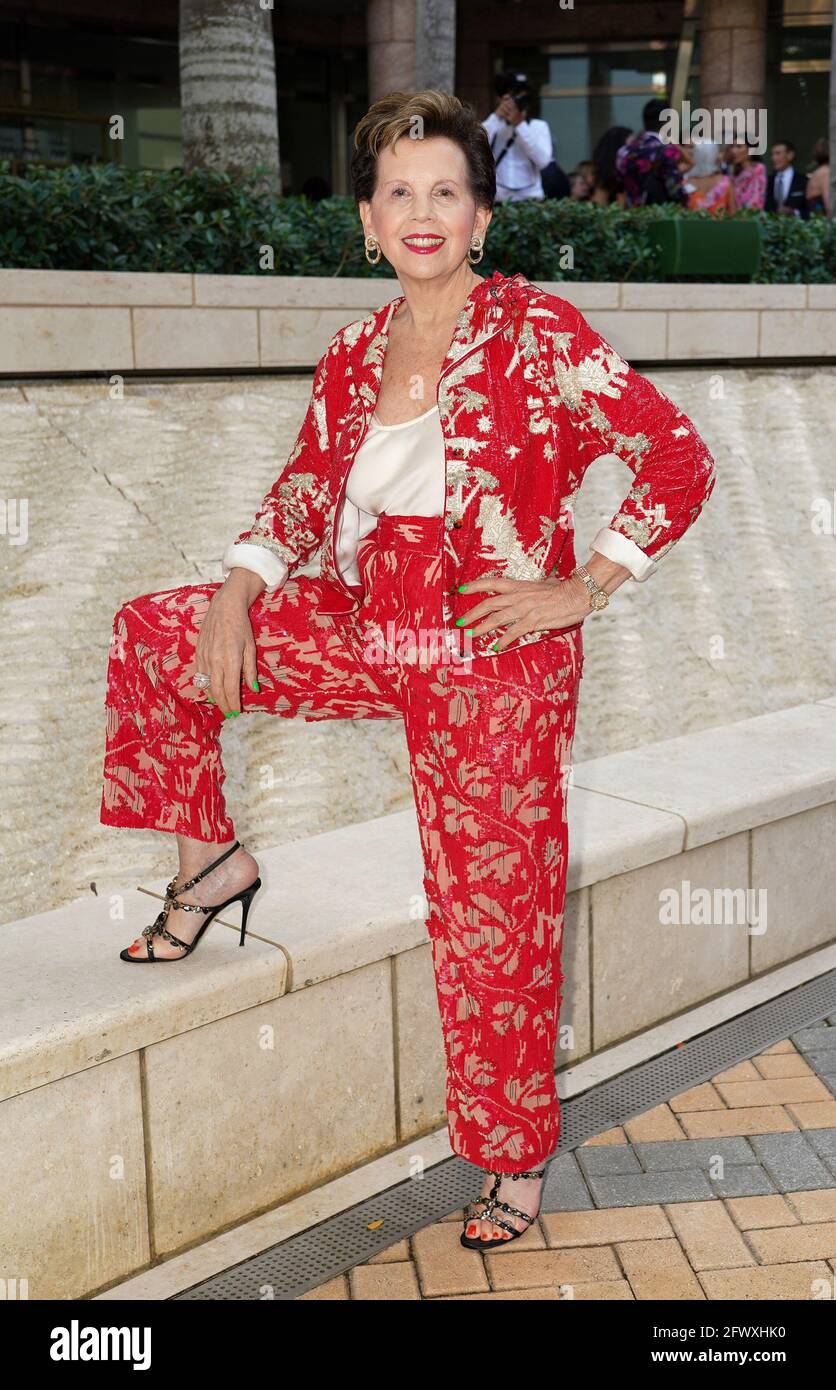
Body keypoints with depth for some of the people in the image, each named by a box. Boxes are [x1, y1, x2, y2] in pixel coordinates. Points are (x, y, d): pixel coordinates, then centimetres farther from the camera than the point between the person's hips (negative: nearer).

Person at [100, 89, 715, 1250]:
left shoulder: (541, 334, -11)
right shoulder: (353, 360, 6)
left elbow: (679, 462, -12)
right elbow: (305, 492, 14)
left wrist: (581, 591, -13)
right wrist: (236, 591, -3)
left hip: (496, 665, -5)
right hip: (362, 632, 6)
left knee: (493, 917, 2)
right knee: (153, 633, 5)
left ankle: (516, 1157, 25)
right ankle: (208, 859, 21)